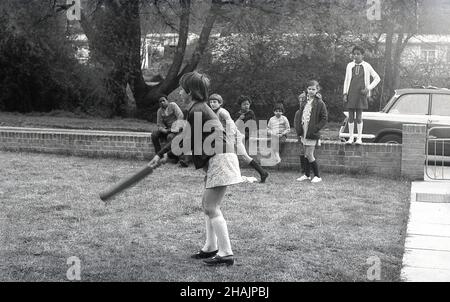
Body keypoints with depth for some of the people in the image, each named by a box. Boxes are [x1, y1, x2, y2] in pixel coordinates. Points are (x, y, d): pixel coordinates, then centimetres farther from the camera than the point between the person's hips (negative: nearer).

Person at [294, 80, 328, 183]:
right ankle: (306, 175, 24)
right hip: (303, 132, 7)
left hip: (311, 133, -7)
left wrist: (315, 129, -13)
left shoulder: (319, 103, -10)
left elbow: (324, 118, -8)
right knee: (302, 154, 11)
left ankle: (317, 176, 7)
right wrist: (298, 128, 8)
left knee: (309, 155, -6)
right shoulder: (304, 100, 9)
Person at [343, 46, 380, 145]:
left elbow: (377, 78, 8)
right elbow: (346, 80, 12)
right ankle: (351, 137, 8)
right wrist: (345, 94, 4)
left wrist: (368, 88, -2)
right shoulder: (350, 66, 10)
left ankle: (359, 138, 2)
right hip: (351, 93, 2)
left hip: (361, 94, -2)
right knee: (350, 116, 2)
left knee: (359, 116, -3)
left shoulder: (366, 66, 5)